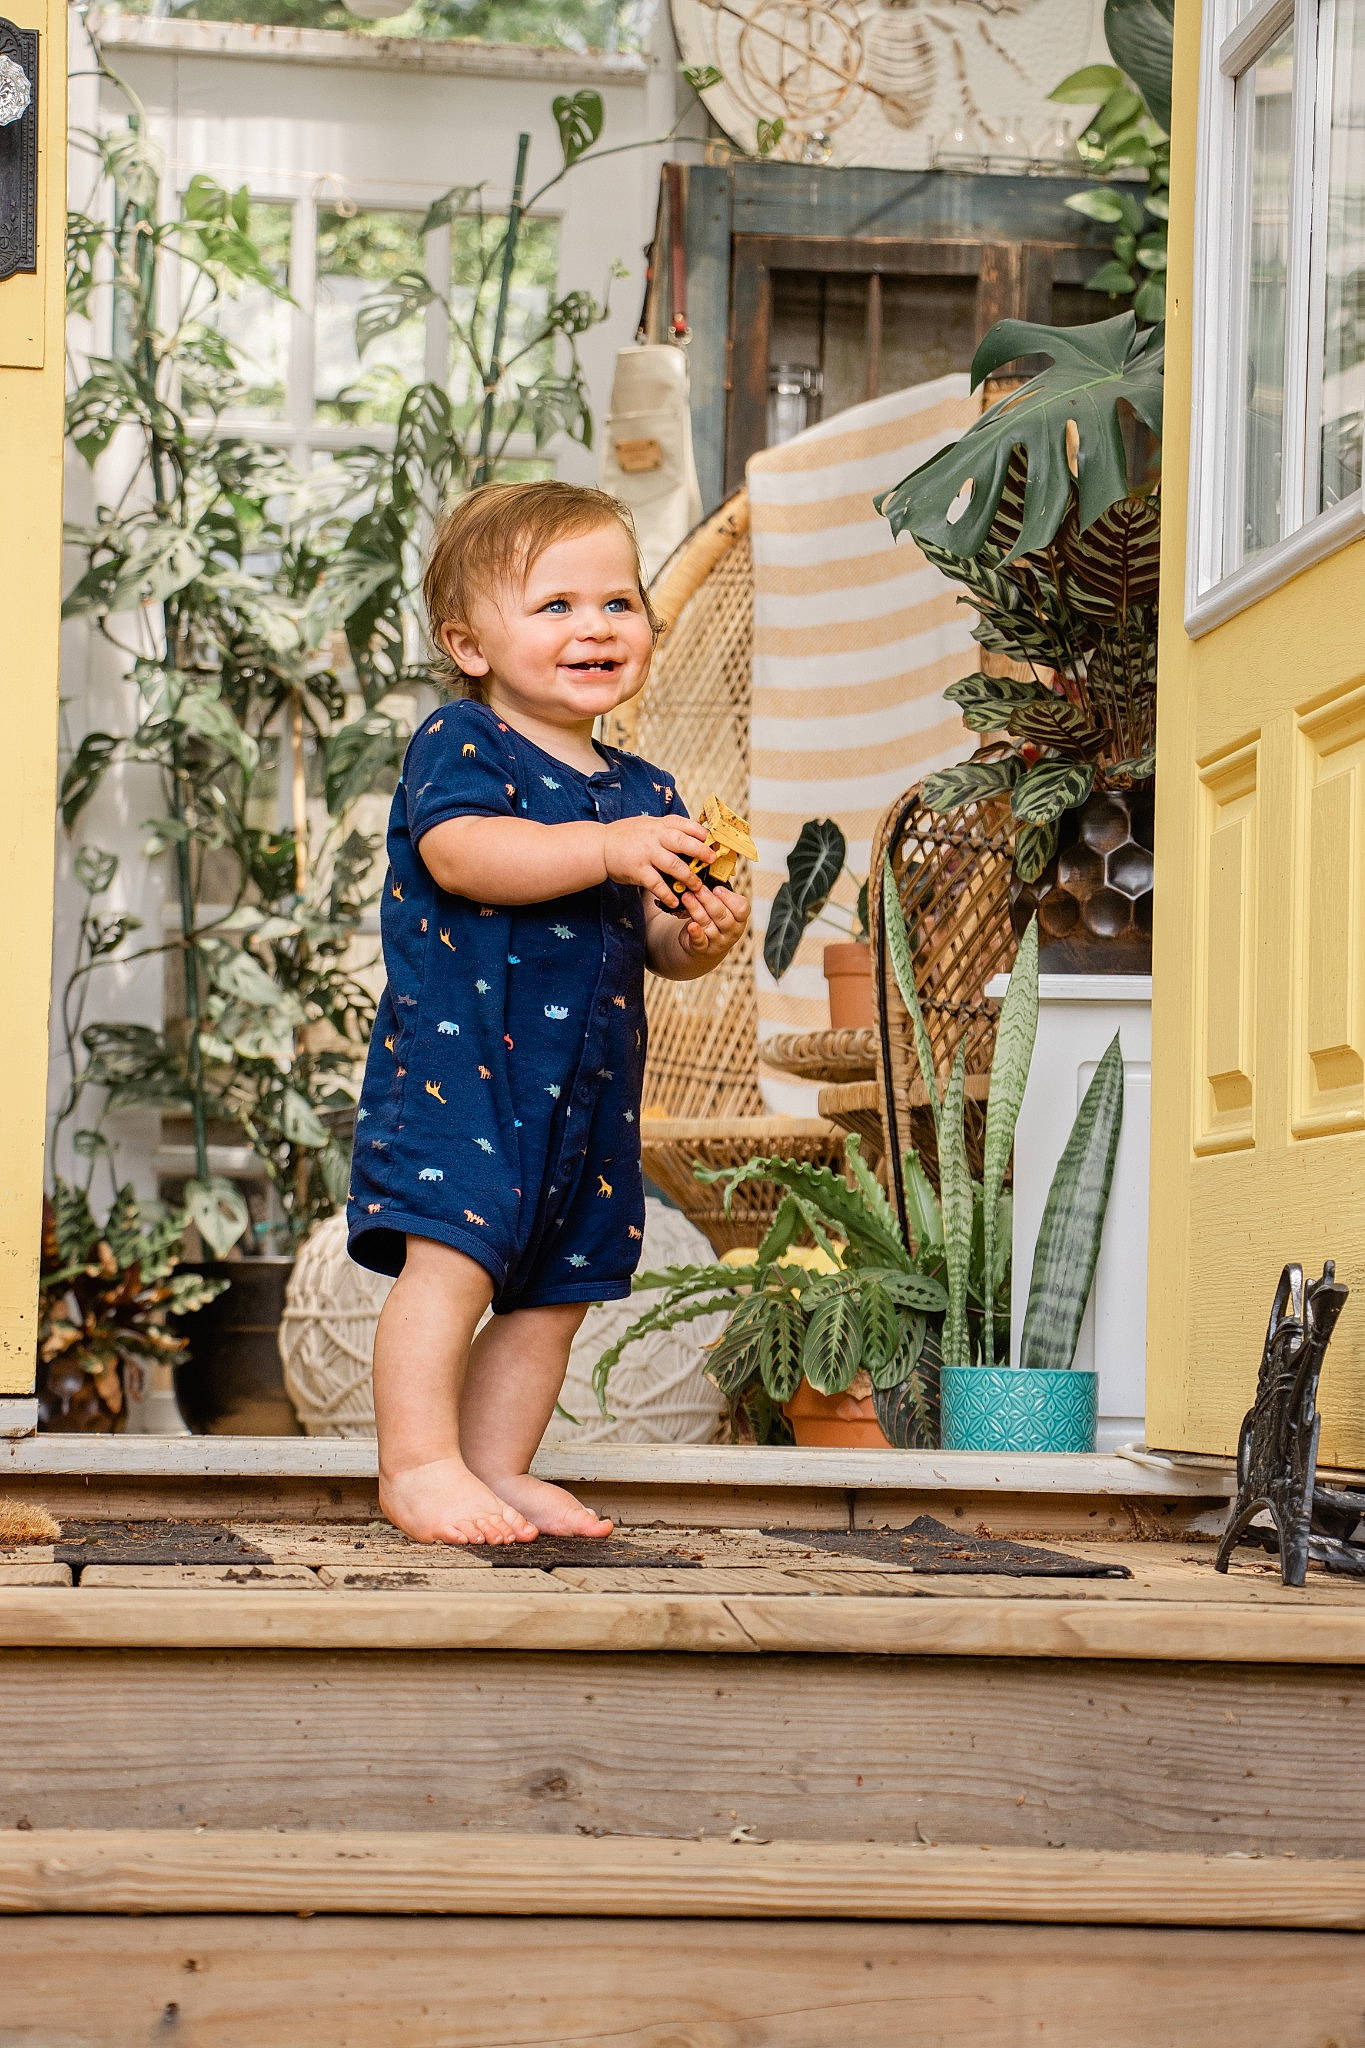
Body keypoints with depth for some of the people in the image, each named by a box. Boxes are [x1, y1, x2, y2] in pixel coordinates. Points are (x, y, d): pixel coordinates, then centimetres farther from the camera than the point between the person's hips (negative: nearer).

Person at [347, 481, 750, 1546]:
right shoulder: (461, 743, -5)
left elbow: (658, 939, 15)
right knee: (452, 1258, -16)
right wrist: (607, 850, -29)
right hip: (457, 1057, -7)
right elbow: (457, 854, -24)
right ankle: (419, 1464, -9)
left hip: (590, 1082, 7)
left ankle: (499, 1467, 21)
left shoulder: (646, 791, 14)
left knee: (556, 1284, 11)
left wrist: (700, 935, -9)